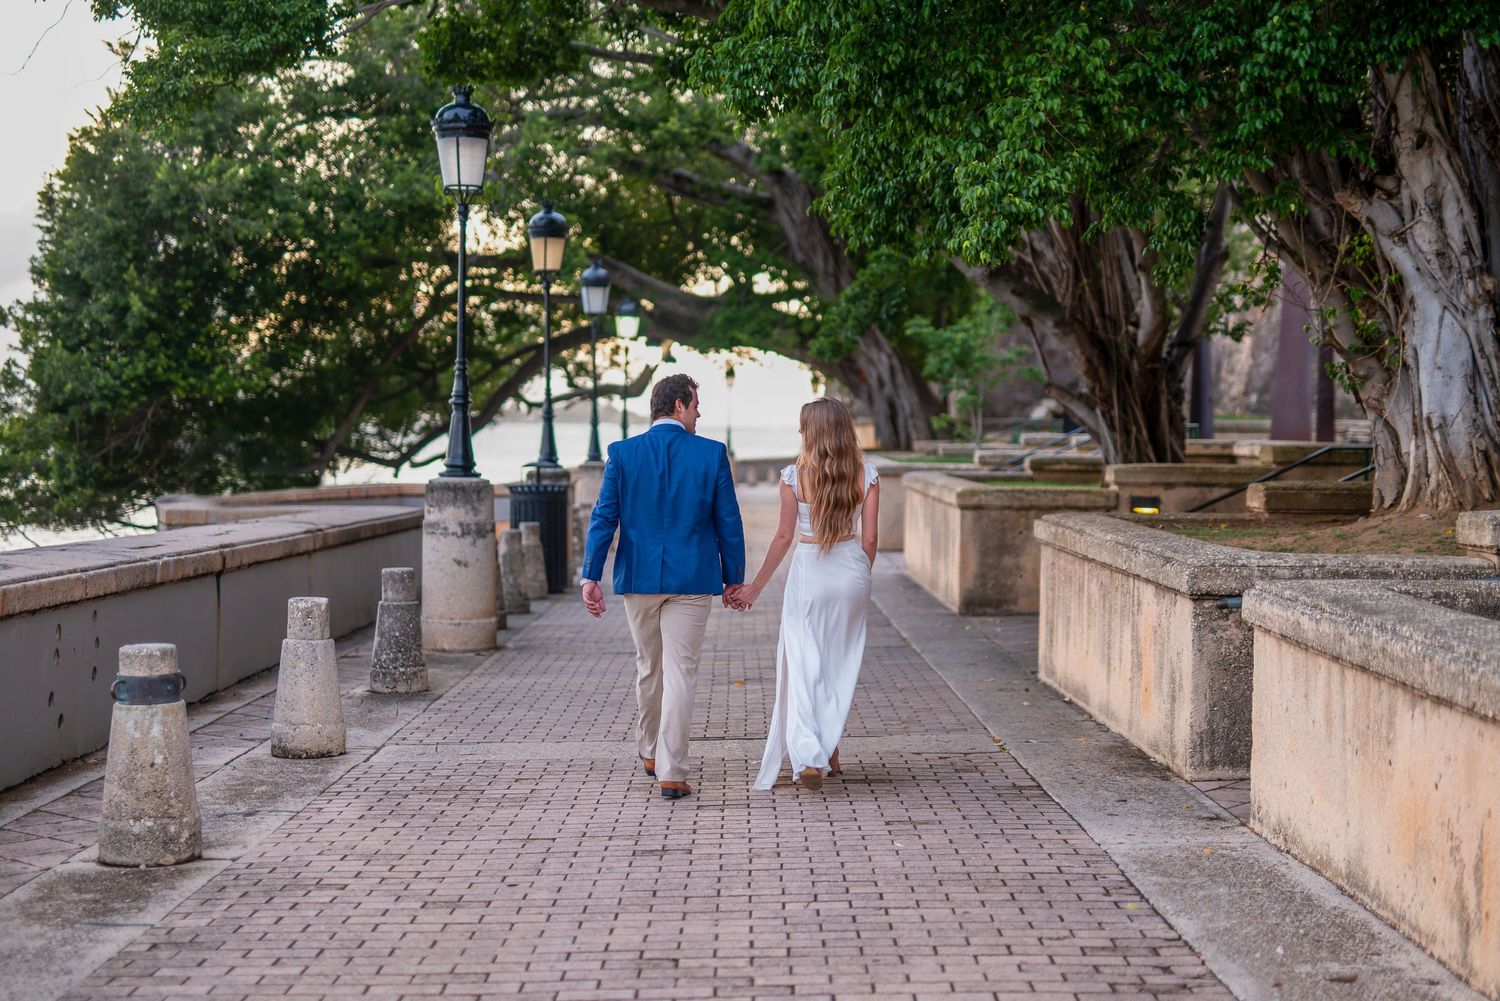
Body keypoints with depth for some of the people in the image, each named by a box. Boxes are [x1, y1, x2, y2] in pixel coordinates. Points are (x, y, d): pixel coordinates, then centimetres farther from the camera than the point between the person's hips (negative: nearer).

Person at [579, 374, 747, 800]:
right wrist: (734, 578, 8)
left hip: (638, 577, 2)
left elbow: (603, 518, -4)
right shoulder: (711, 454, -3)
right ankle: (671, 772, -6)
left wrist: (590, 576, -4)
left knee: (648, 667, 19)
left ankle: (650, 752, 35)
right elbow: (728, 521, -1)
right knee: (680, 672, -1)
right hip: (691, 578, -2)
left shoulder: (623, 453, 0)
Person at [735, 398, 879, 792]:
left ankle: (808, 757, -12)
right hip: (852, 569, 3)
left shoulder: (794, 476, -8)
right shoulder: (866, 475, -1)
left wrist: (755, 587, 3)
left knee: (802, 663, 1)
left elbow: (784, 537, -6)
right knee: (841, 662, 17)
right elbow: (869, 539, 0)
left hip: (809, 571, -3)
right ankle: (829, 748, 27)